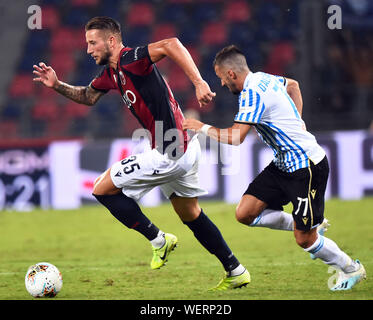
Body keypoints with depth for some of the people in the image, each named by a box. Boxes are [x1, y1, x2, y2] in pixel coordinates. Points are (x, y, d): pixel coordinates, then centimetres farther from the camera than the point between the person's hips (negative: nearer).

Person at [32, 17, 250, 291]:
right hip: (184, 148, 10)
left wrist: (198, 82, -40)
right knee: (191, 215, 21)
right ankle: (236, 272, 26)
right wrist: (57, 85, 15)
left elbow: (171, 44, -32)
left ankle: (158, 240, 5)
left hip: (168, 154, -10)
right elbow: (89, 97, 30)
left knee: (102, 189, -1)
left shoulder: (130, 60, -16)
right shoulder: (112, 72, 13)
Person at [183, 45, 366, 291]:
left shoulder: (253, 93, -21)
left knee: (304, 240, -3)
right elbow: (293, 85, 29)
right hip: (283, 164, 9)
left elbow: (235, 137, -25)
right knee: (245, 213, 0)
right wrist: (296, 121, 23)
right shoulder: (263, 78, 8)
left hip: (308, 167, -9)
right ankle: (310, 225, 16)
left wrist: (202, 127, -10)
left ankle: (351, 269, 20)